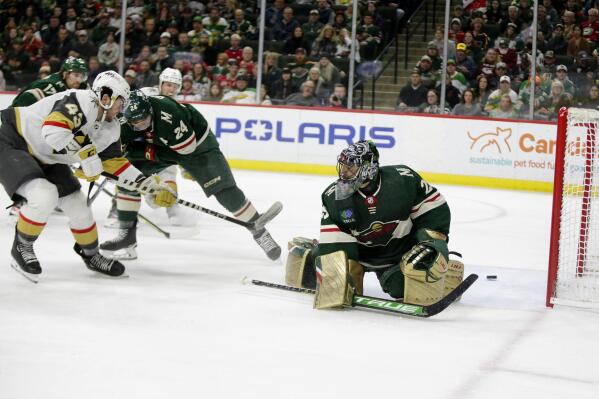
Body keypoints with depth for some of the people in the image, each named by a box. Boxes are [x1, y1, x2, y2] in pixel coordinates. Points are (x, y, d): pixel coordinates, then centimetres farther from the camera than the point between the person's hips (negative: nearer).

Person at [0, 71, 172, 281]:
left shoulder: (111, 128, 0)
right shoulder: (80, 102, -29)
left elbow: (114, 161, 12)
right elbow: (53, 130, -41)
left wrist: (147, 182, 6)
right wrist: (85, 153, -32)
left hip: (45, 158, 9)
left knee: (77, 204, 8)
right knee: (44, 196, -28)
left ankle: (91, 255, 31)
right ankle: (21, 247, -3)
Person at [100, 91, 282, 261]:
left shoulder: (167, 114, -40)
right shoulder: (128, 119, -21)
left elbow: (187, 149, -32)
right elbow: (123, 148, -5)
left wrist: (150, 151, -27)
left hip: (197, 143, -6)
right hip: (161, 146, 6)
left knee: (225, 190, -12)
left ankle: (259, 232, 7)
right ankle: (127, 234, -3)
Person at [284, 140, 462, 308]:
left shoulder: (403, 179, -21)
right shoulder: (333, 197, -17)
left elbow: (435, 208, -10)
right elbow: (333, 243, -22)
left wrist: (430, 241, -17)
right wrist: (337, 273, -33)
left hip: (400, 251, -2)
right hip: (357, 252, 2)